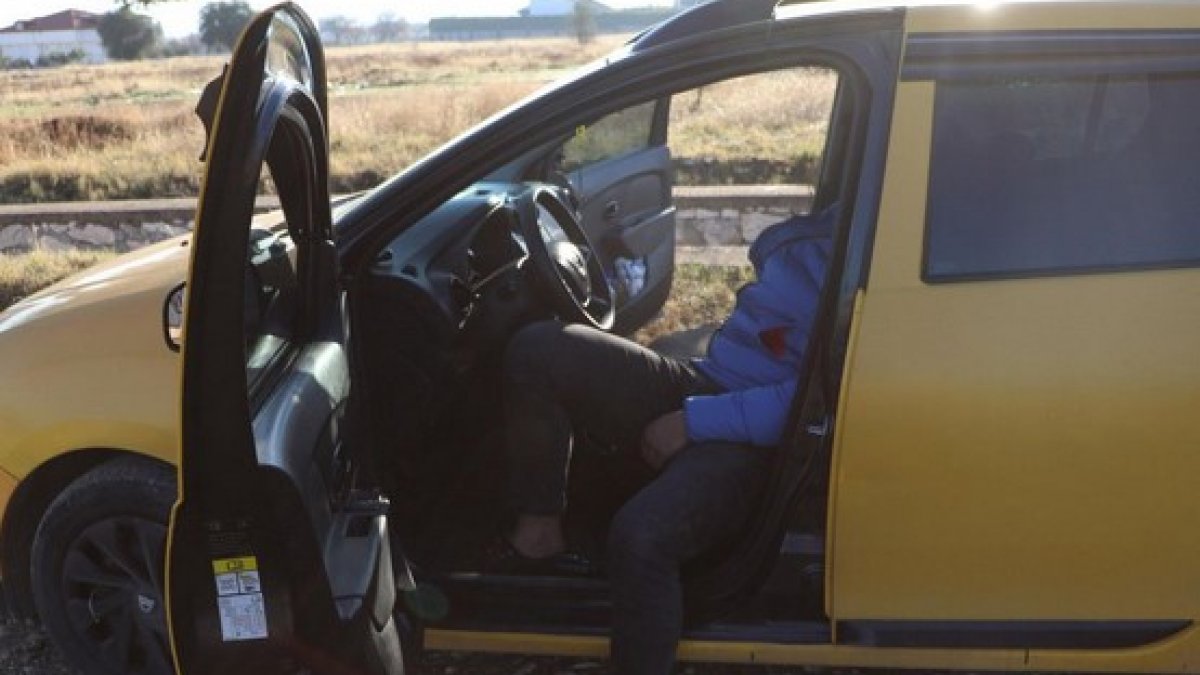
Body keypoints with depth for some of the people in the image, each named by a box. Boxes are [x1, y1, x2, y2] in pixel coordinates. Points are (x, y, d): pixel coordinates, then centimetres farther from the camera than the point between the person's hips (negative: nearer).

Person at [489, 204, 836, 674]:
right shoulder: (824, 225, 9)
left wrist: (694, 421, -21)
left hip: (750, 438, -9)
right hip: (698, 386, 9)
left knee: (640, 537, -36)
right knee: (536, 349, -4)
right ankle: (538, 537, 0)